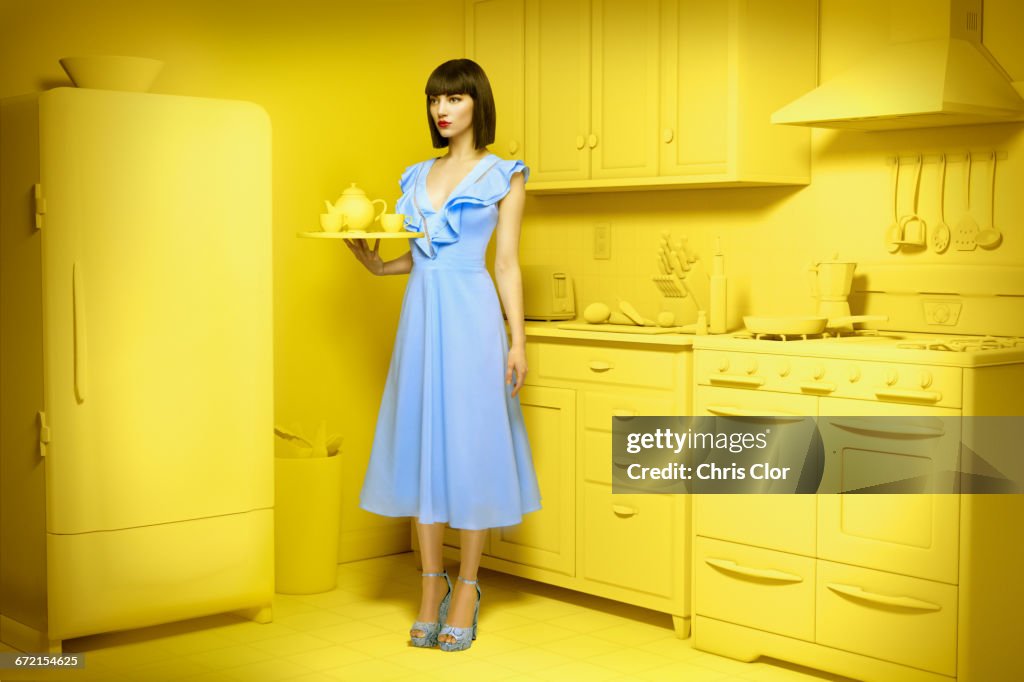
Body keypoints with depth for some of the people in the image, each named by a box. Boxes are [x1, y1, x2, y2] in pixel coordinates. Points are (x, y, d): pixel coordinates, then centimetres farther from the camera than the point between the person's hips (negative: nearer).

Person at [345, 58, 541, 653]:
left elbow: (508, 264, -1)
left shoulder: (503, 176, 2)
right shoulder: (418, 175, 15)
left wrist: (518, 342, -6)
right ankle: (433, 586, 15)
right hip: (421, 315, 5)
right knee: (420, 446, 4)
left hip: (471, 317, -5)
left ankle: (467, 588, 10)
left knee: (470, 446, -1)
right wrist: (376, 264, 0)